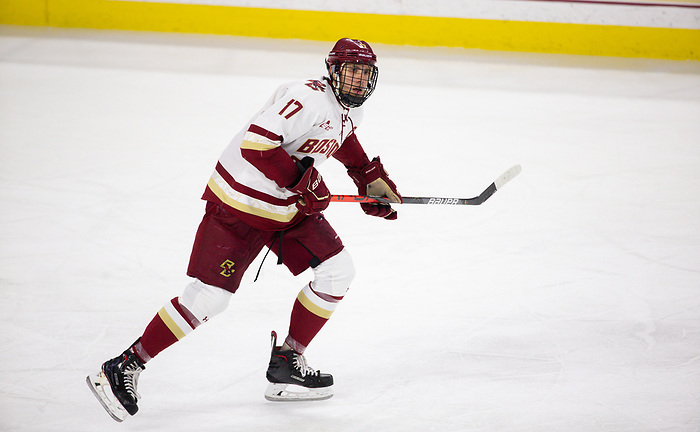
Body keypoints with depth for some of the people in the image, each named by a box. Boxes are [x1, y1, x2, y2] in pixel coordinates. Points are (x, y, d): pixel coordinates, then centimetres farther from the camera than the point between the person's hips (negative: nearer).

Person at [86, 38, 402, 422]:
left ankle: (286, 362, 12)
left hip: (289, 206, 9)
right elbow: (256, 144, -33)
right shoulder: (307, 98, -25)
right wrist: (302, 179, -29)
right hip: (240, 203, -9)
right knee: (207, 297, -12)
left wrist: (370, 177, 23)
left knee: (338, 270, 1)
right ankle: (124, 367, -2)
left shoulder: (351, 109, 5)